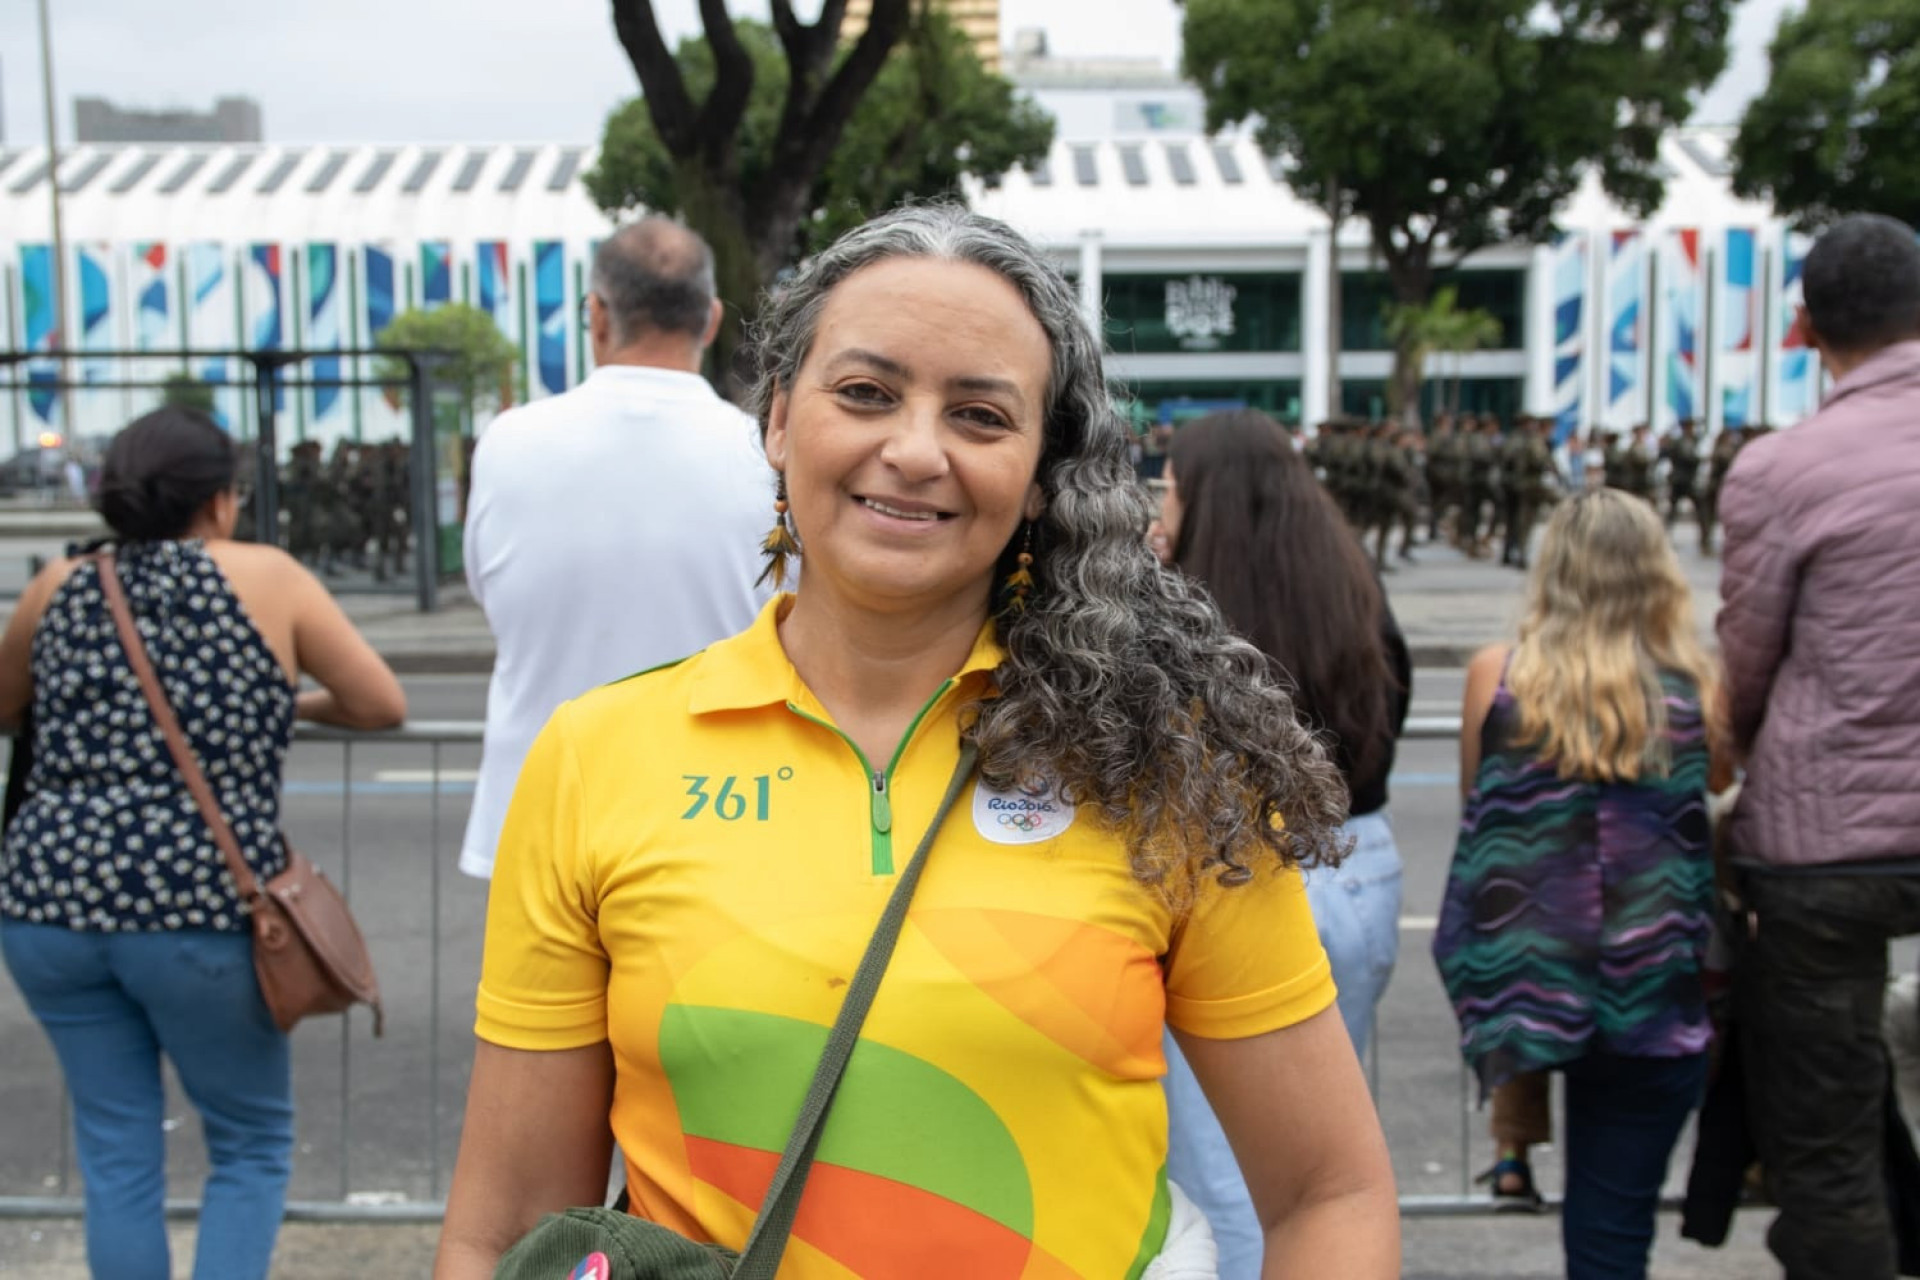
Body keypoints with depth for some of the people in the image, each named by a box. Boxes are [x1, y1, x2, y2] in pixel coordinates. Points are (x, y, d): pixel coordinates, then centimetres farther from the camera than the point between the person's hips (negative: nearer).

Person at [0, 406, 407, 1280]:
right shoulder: (266, 577, 1)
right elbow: (382, 706, 4)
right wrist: (296, 703, 22)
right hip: (198, 908, -4)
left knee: (116, 1157, 16)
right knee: (253, 1145, 14)